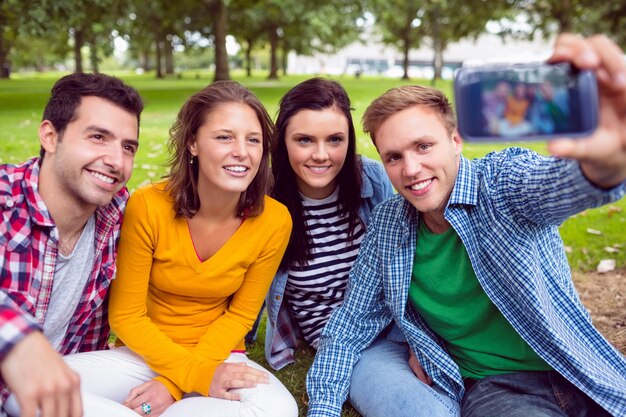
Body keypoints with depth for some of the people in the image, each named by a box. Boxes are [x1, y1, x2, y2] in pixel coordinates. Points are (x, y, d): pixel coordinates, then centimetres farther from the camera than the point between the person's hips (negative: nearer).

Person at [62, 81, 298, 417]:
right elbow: (125, 316, -11)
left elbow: (240, 315, -4)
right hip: (145, 350, -1)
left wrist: (175, 383, -15)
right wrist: (197, 374, -22)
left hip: (217, 353, 1)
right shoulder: (147, 207, -19)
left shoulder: (274, 221, -15)